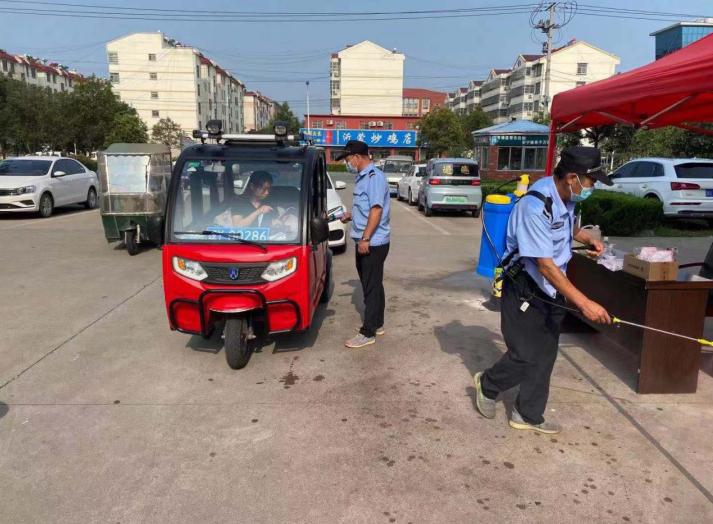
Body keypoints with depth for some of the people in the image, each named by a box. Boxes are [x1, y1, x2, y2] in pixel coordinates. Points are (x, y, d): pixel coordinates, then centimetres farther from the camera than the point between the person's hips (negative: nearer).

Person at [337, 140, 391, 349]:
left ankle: (368, 333, 2)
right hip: (367, 241, 10)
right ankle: (377, 324, 28)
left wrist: (365, 238, -25)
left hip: (373, 242, -10)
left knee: (372, 286, -4)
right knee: (372, 285, 16)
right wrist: (351, 216, 15)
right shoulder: (363, 176, 14)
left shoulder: (374, 176, -16)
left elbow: (376, 210, -23)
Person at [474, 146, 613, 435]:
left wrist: (588, 239, 9)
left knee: (545, 356, 13)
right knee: (525, 357, -2)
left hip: (552, 290, 9)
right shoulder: (535, 205, -27)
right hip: (524, 291, -9)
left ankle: (528, 415, 29)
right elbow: (545, 264, -30)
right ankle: (487, 385, 28)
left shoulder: (566, 197, 3)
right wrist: (584, 303, -32)